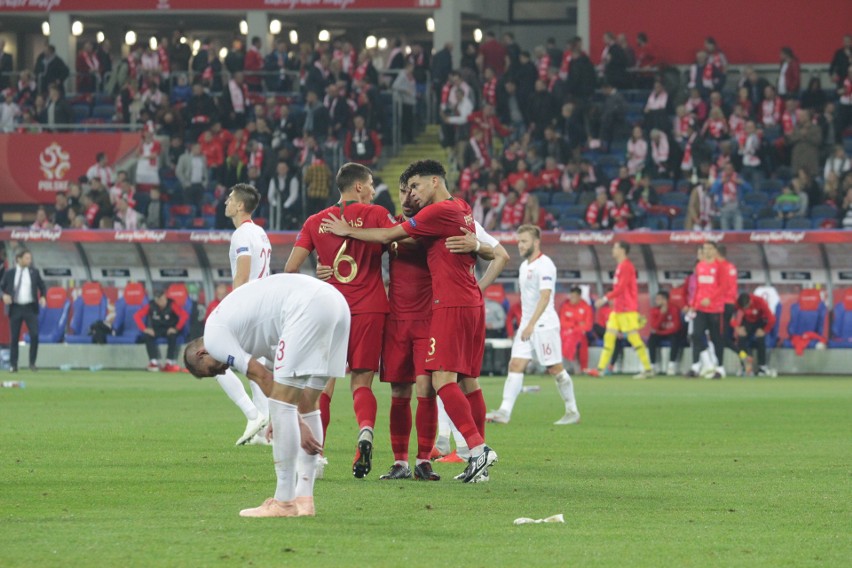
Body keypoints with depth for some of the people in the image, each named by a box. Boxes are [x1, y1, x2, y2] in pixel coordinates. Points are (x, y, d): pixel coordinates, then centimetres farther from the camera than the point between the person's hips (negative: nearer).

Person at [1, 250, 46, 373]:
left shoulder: (34, 272, 6)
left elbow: (42, 286, 13)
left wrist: (43, 297, -6)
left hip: (31, 308, 0)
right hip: (15, 308, 0)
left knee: (34, 335, -10)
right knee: (14, 337, 2)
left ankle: (32, 363, 2)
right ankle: (13, 365, 10)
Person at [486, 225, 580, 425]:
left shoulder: (544, 265, -13)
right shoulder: (524, 266, 15)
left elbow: (545, 297, -22)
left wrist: (532, 324, -27)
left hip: (544, 325, -8)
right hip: (526, 325, 8)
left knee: (555, 369, -1)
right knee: (515, 365, -5)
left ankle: (572, 412, 11)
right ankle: (505, 411, -12)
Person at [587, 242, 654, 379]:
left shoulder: (626, 266, -13)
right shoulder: (620, 266, 16)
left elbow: (621, 288, -20)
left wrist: (605, 299, -19)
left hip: (627, 310, -10)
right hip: (617, 309, 10)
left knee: (633, 337, -8)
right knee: (609, 336, 5)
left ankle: (648, 369, -4)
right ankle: (600, 369, 5)